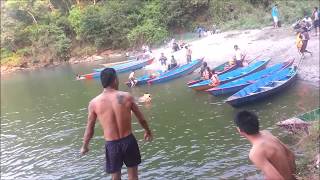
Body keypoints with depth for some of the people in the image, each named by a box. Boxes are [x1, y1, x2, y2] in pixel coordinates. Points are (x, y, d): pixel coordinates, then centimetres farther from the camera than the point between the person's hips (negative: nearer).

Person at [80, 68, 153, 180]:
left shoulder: (94, 103, -10)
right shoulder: (126, 97, -10)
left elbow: (89, 129, -1)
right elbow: (141, 118, 2)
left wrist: (84, 146, 17)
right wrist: (147, 131, 22)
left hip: (112, 145, 0)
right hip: (129, 140, 0)